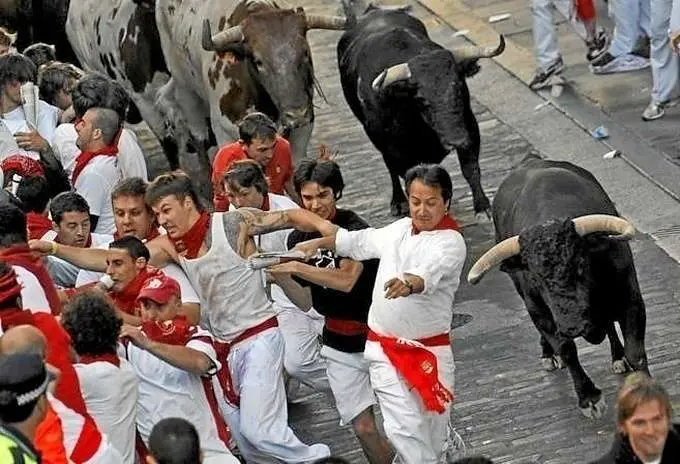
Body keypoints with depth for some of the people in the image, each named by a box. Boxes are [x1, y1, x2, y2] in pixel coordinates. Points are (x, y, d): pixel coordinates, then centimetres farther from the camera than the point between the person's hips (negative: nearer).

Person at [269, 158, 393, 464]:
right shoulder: (298, 238, 2)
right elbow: (304, 300, 10)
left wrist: (295, 267, -33)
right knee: (363, 427, 1)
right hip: (339, 344, 5)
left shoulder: (354, 228, -17)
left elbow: (346, 279, -33)